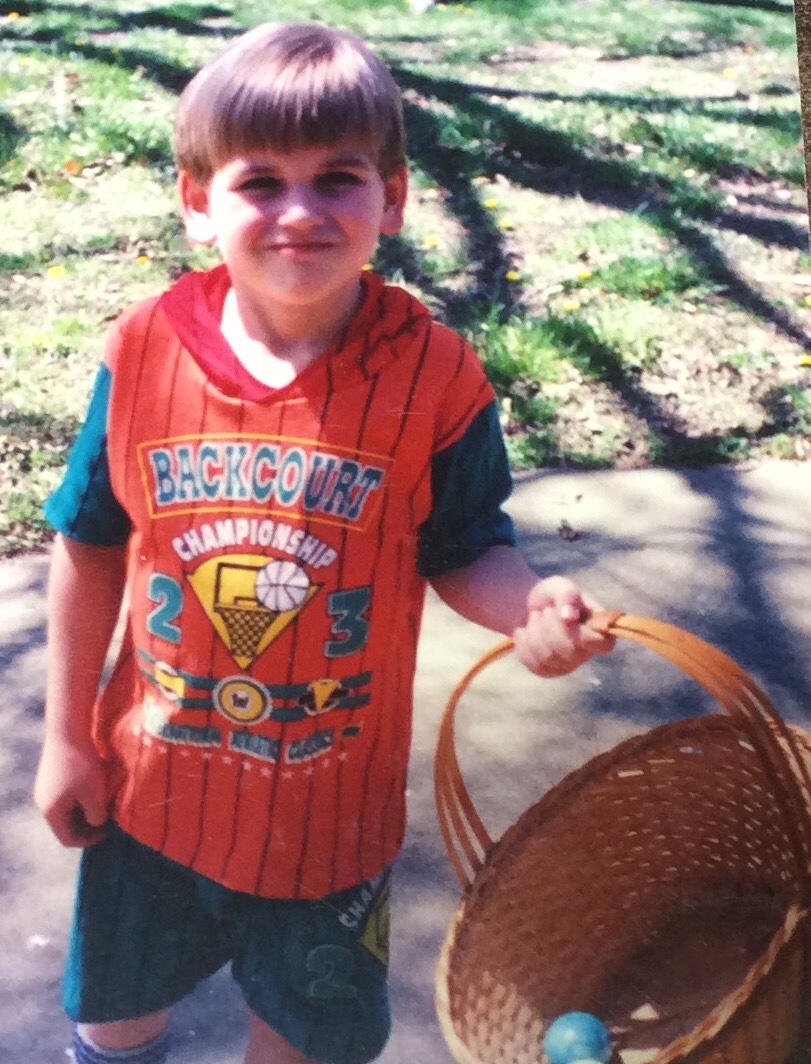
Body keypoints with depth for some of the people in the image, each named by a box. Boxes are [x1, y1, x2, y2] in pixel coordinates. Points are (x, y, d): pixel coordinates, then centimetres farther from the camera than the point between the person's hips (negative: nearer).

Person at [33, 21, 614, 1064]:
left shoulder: (434, 375, -18)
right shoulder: (144, 351, -13)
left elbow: (465, 551, -8)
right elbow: (91, 549, -3)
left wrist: (531, 606, -31)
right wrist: (65, 735, 2)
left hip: (330, 799, -1)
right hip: (152, 777, 2)